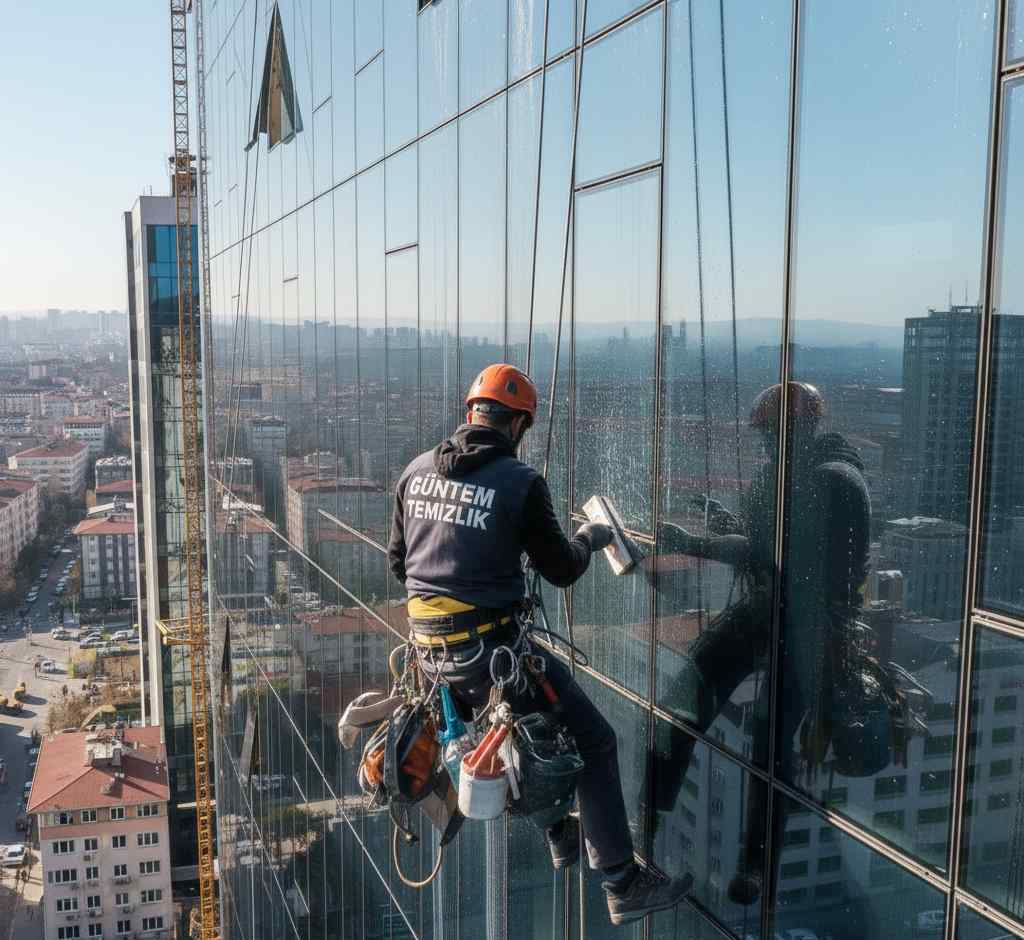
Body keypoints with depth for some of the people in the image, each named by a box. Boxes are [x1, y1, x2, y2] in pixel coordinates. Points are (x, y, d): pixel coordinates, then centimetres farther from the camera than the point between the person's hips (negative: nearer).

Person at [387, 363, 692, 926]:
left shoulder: (416, 471, 6)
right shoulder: (521, 482, -12)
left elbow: (397, 559, 14)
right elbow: (560, 570, -4)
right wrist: (590, 538, 16)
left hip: (426, 646, 8)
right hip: (487, 649, -7)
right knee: (593, 742, 6)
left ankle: (560, 834, 40)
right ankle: (622, 885, 11)